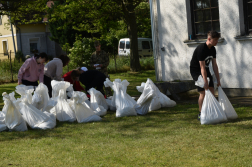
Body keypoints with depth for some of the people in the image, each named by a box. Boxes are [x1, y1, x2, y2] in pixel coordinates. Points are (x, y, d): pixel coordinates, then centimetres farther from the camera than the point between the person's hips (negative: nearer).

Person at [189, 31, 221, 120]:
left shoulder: (213, 49, -2)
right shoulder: (201, 49, -27)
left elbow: (214, 65, 2)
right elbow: (202, 67, -28)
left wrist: (218, 80, -1)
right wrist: (205, 82, -28)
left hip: (206, 70, 8)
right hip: (196, 70, -8)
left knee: (212, 91, 0)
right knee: (203, 92, -13)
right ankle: (201, 114, -3)